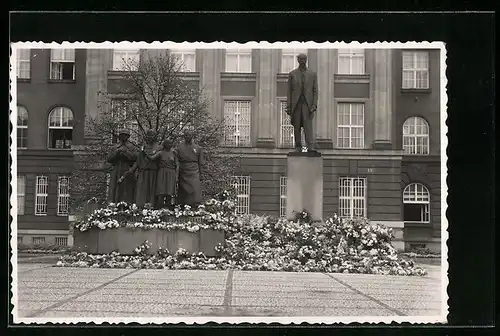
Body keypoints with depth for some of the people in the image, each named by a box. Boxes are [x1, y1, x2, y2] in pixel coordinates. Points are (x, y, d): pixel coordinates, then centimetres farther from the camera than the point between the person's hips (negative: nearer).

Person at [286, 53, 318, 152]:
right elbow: (289, 91, 6)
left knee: (308, 126, -12)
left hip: (307, 104, -1)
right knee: (297, 127, 3)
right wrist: (288, 106, -1)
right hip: (296, 104, 1)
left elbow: (315, 91, 5)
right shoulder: (292, 74, 7)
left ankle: (310, 147, -18)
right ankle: (298, 147, 12)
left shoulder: (312, 74, 7)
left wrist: (314, 105, -7)